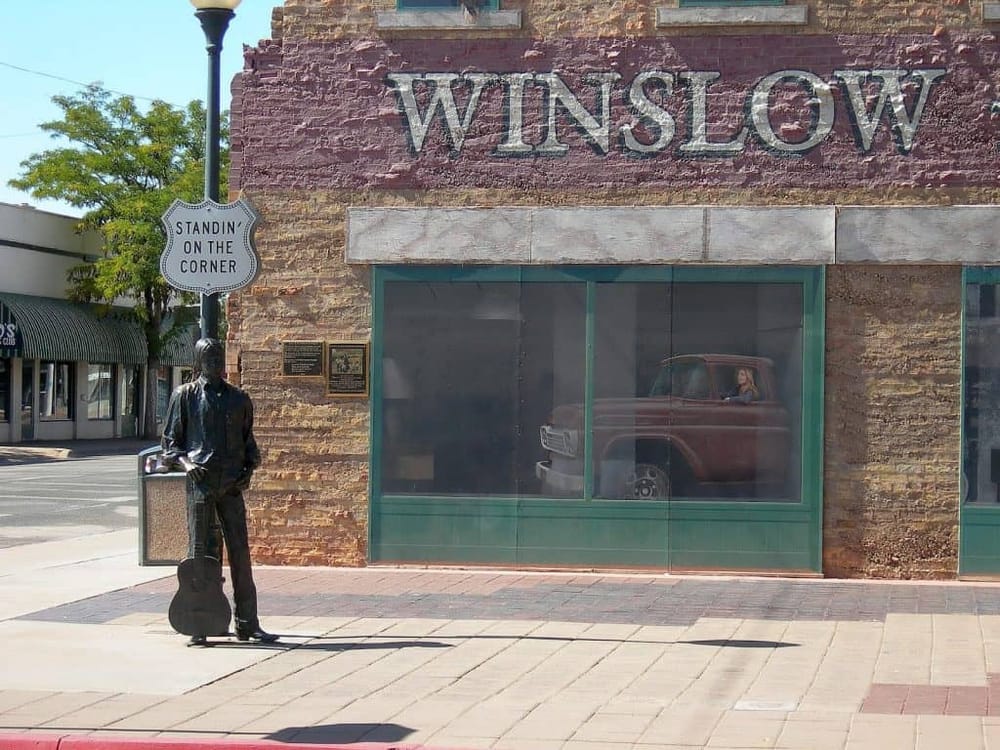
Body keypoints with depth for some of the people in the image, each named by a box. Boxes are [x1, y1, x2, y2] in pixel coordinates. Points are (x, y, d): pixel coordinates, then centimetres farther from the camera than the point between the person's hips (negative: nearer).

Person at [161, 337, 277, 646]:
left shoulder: (239, 399, 15)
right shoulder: (184, 395, 6)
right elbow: (169, 441, 7)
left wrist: (249, 469, 3)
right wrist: (185, 462, -11)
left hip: (231, 484, 3)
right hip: (200, 482, -3)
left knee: (240, 551, 2)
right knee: (201, 551, -2)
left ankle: (247, 623, 7)